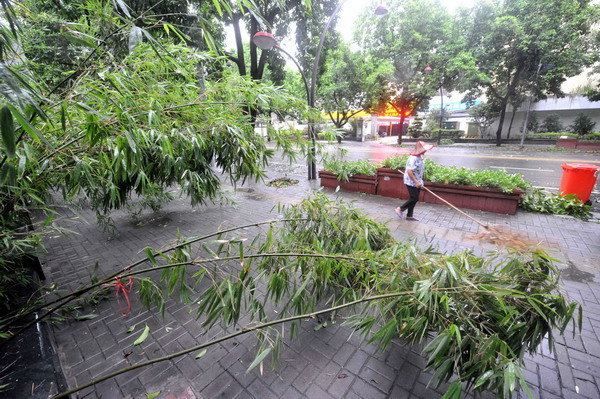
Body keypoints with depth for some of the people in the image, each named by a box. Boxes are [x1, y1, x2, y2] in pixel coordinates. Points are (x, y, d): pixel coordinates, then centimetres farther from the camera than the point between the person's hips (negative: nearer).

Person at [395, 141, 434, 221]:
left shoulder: (420, 157, 8)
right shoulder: (413, 158, -22)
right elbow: (409, 171, -28)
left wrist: (420, 181, 20)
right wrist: (416, 182, -25)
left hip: (417, 182, 10)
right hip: (411, 182, -9)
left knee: (414, 199, 12)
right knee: (414, 199, -6)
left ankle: (409, 215, 21)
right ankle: (400, 209, 11)